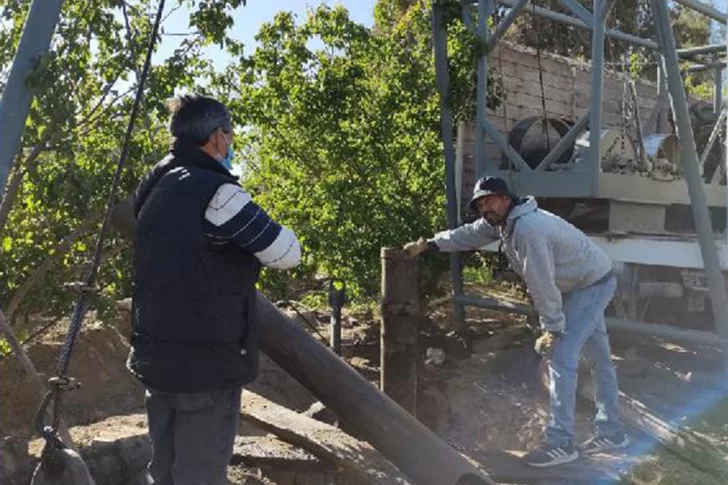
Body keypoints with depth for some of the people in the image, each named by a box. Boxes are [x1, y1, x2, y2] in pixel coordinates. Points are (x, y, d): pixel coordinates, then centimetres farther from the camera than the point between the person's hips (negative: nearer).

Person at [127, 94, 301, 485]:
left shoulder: (154, 189, 9)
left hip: (158, 357, 9)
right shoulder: (216, 191, -18)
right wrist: (254, 235, 6)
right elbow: (288, 253, -12)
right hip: (207, 364, -8)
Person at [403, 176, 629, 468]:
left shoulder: (527, 229, -32)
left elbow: (542, 283, -30)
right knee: (599, 357, 16)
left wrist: (553, 328, -22)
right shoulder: (501, 221, -1)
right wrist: (428, 245, 3)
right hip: (583, 284, 11)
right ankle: (611, 433, 29)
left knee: (561, 358, -14)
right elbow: (469, 234, 11)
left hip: (592, 285, -11)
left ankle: (560, 444, -8)